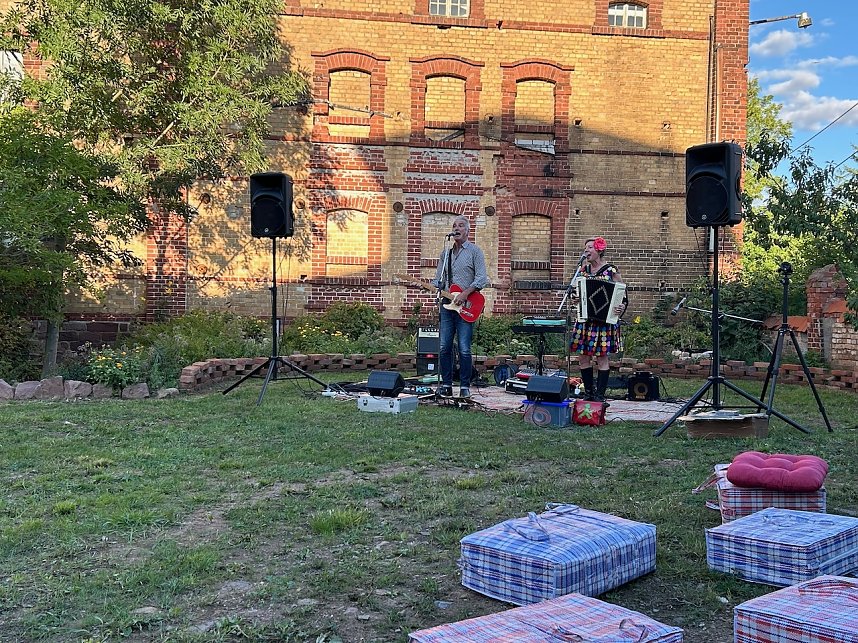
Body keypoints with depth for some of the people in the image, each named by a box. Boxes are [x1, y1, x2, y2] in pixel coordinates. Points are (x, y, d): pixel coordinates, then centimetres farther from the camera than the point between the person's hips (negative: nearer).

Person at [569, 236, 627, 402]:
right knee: (583, 357, 5)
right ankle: (588, 393, 16)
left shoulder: (611, 270, -4)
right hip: (585, 319, 5)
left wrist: (622, 307, -21)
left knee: (602, 358, -1)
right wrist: (582, 269, 1)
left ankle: (600, 395, 5)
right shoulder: (584, 269, 11)